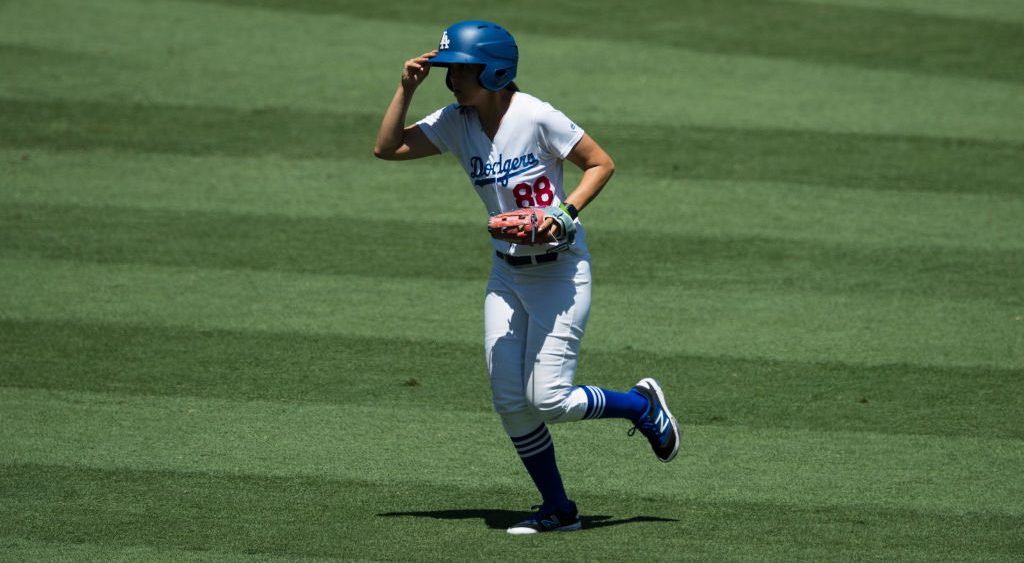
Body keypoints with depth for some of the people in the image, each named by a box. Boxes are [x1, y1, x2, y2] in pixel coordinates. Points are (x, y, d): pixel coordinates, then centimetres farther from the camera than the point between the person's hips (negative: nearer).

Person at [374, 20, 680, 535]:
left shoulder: (536, 117, -19)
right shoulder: (456, 124, -1)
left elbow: (601, 164, -12)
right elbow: (386, 148, 0)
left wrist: (563, 213, -24)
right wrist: (407, 88, -8)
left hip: (561, 272, -6)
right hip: (506, 274, 6)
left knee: (548, 400, -10)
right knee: (509, 403, 1)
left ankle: (642, 405, 16)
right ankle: (557, 510, 15)